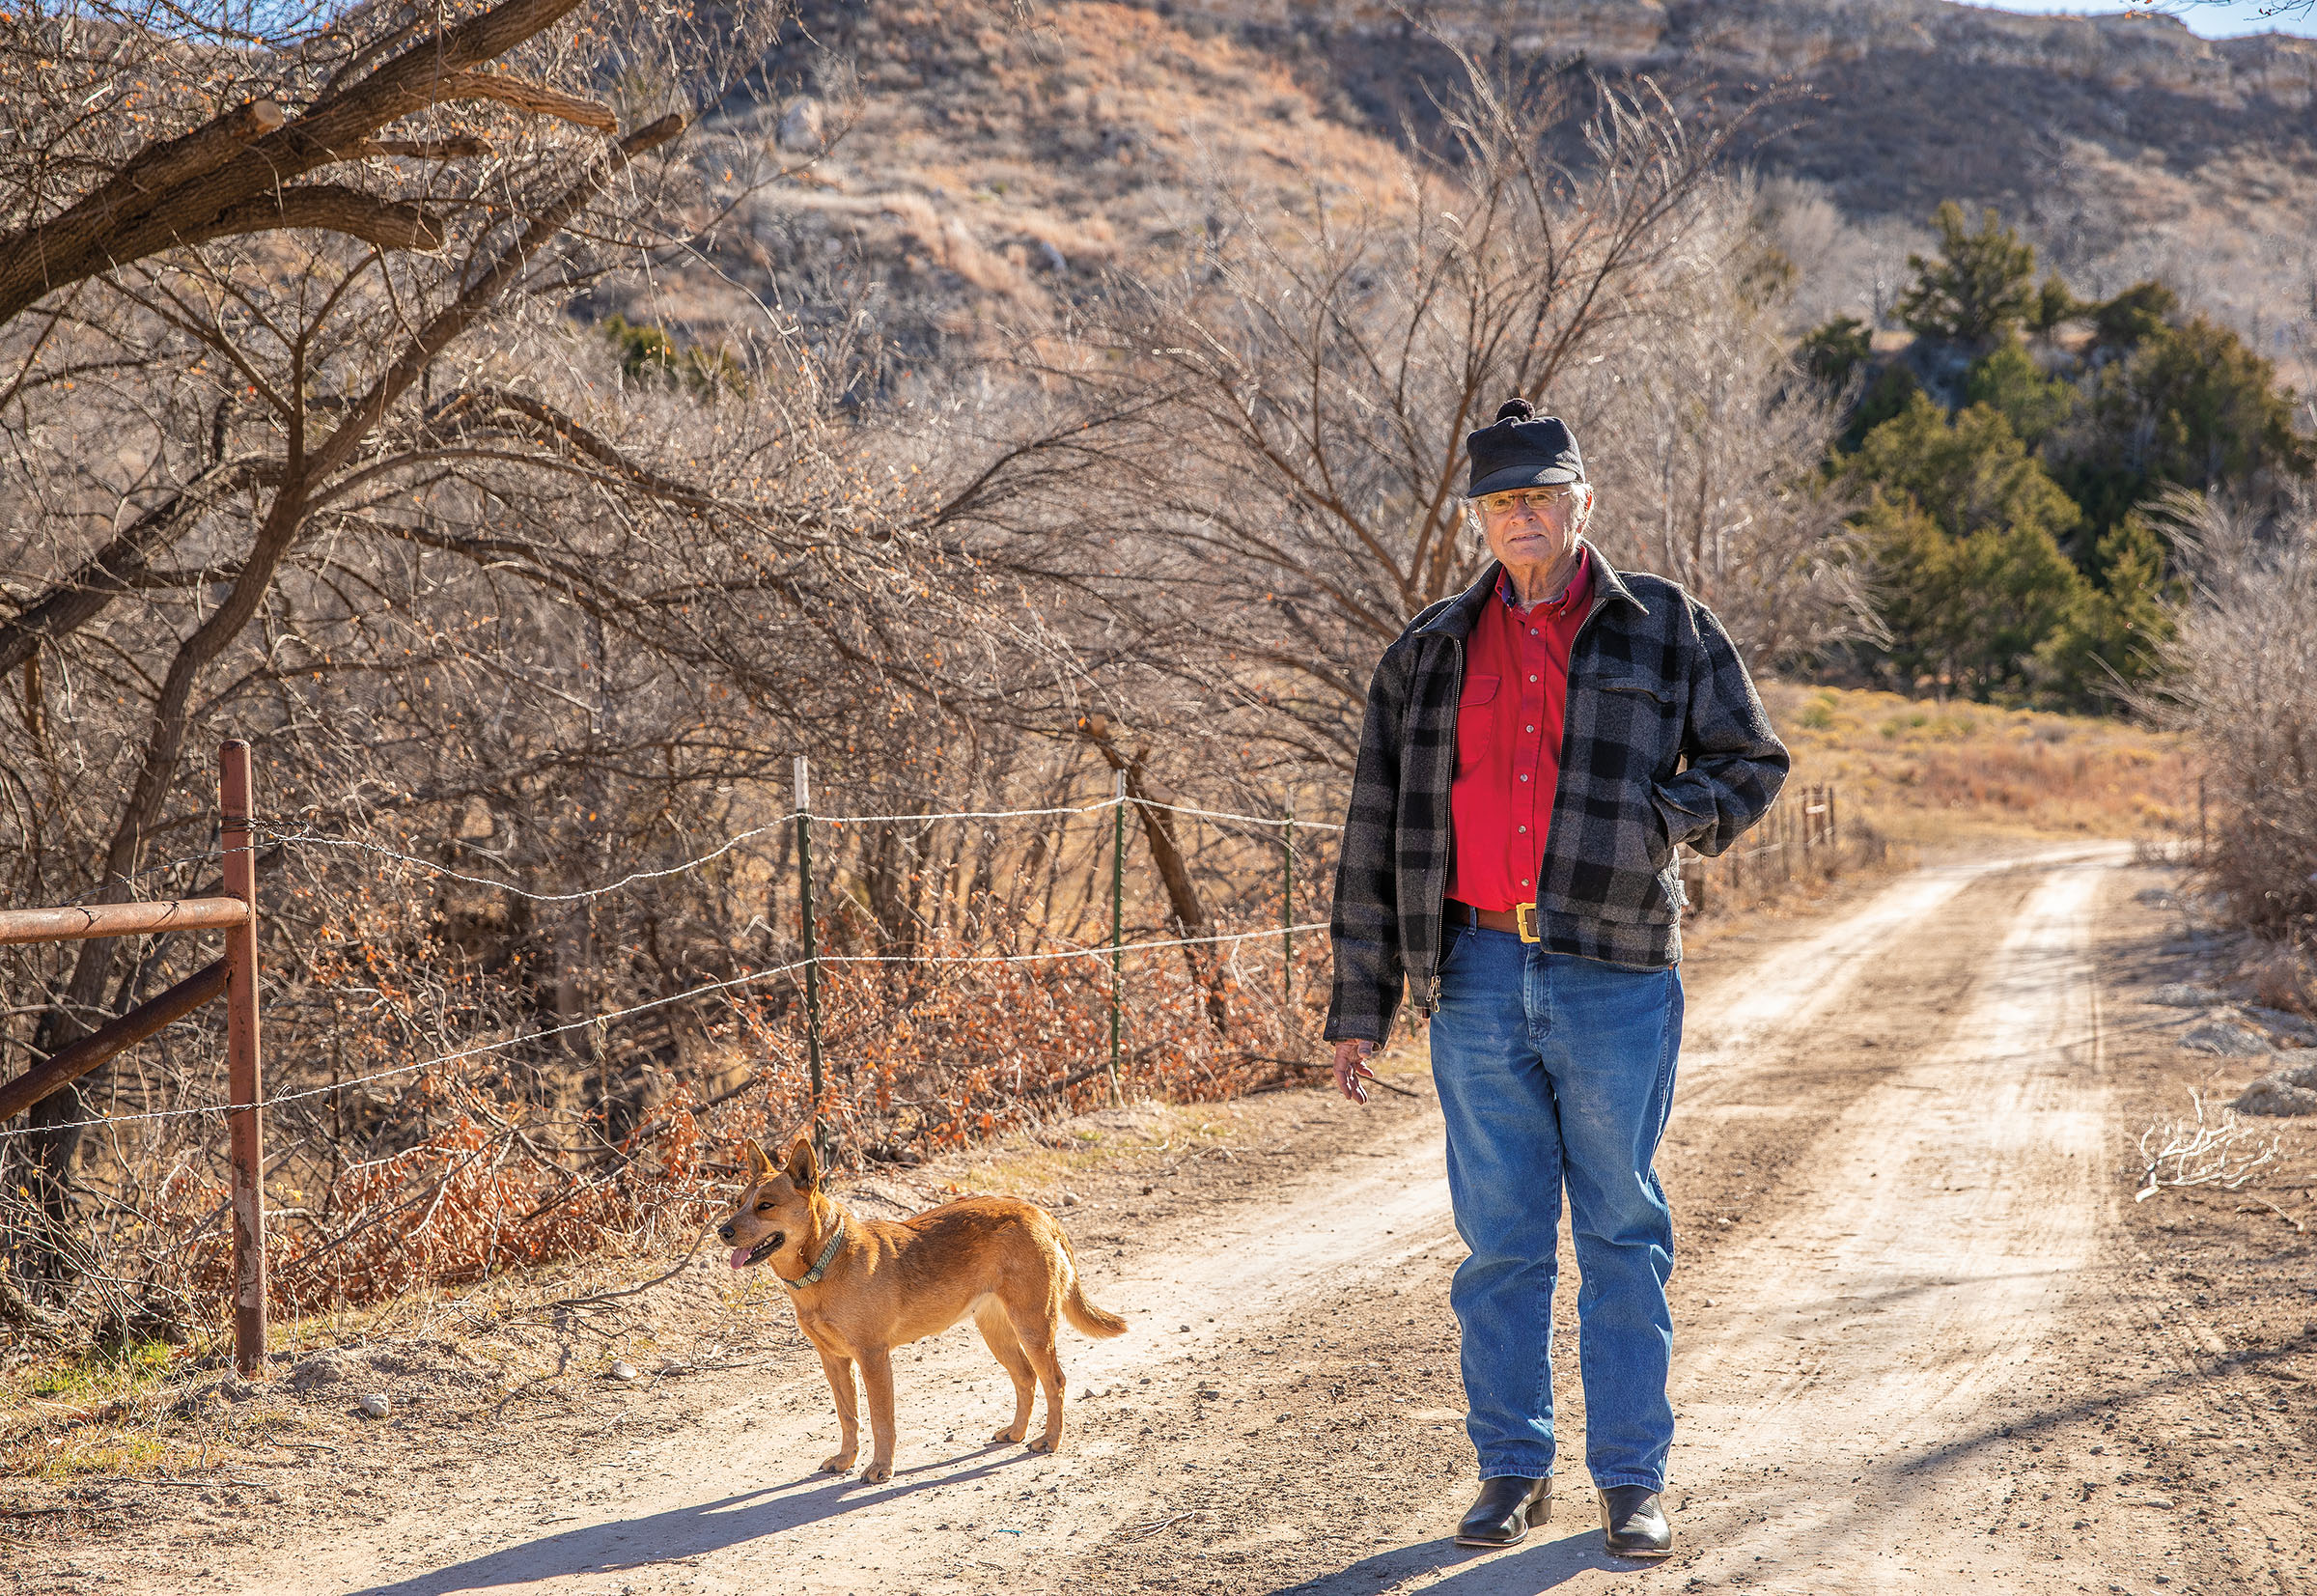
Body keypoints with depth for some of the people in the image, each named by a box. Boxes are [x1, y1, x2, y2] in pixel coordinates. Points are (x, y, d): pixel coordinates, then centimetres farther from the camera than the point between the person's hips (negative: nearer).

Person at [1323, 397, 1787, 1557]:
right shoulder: (1430, 656, 10)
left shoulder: (1666, 629, 5)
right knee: (1499, 1237, 6)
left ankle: (1632, 1481, 11)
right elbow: (1377, 837, 11)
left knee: (1622, 1233, 3)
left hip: (1616, 979, -2)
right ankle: (1512, 1471, 17)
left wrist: (1656, 820, -10)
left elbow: (1750, 764, 10)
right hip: (1478, 975, 2)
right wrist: (1360, 1004, 7)